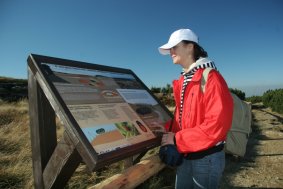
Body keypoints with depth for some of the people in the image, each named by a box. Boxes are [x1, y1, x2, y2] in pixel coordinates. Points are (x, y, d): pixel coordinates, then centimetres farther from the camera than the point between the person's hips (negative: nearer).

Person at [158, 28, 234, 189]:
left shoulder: (210, 77, -17)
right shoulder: (183, 81, 7)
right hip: (185, 156, 7)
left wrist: (177, 140, -20)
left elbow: (217, 124, -24)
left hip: (207, 158, -7)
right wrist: (169, 133, -3)